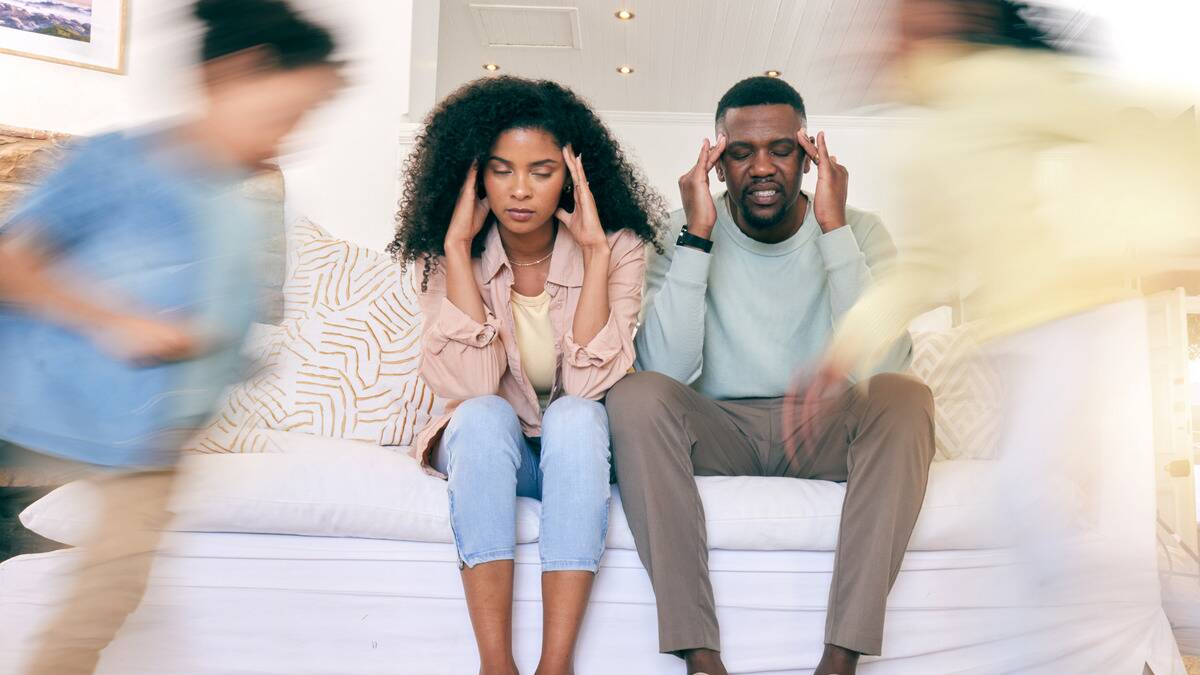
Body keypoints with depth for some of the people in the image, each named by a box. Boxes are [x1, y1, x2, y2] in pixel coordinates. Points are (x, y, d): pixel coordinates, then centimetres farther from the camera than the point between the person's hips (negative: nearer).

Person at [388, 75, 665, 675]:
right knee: (484, 415, -32)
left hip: (578, 447, 0)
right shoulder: (448, 258, -9)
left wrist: (595, 253, -27)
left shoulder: (618, 248, -12)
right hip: (488, 449, 1)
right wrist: (457, 248, -24)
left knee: (573, 416, -33)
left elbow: (588, 385, -23)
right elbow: (466, 385, -24)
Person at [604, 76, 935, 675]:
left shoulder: (859, 232, -2)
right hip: (719, 431, 0)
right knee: (636, 396, -30)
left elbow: (881, 359, -21)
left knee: (904, 399, -29)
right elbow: (667, 370, -20)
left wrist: (834, 228, -22)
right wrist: (697, 237, -22)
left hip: (822, 430, 1)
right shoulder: (681, 233, -4)